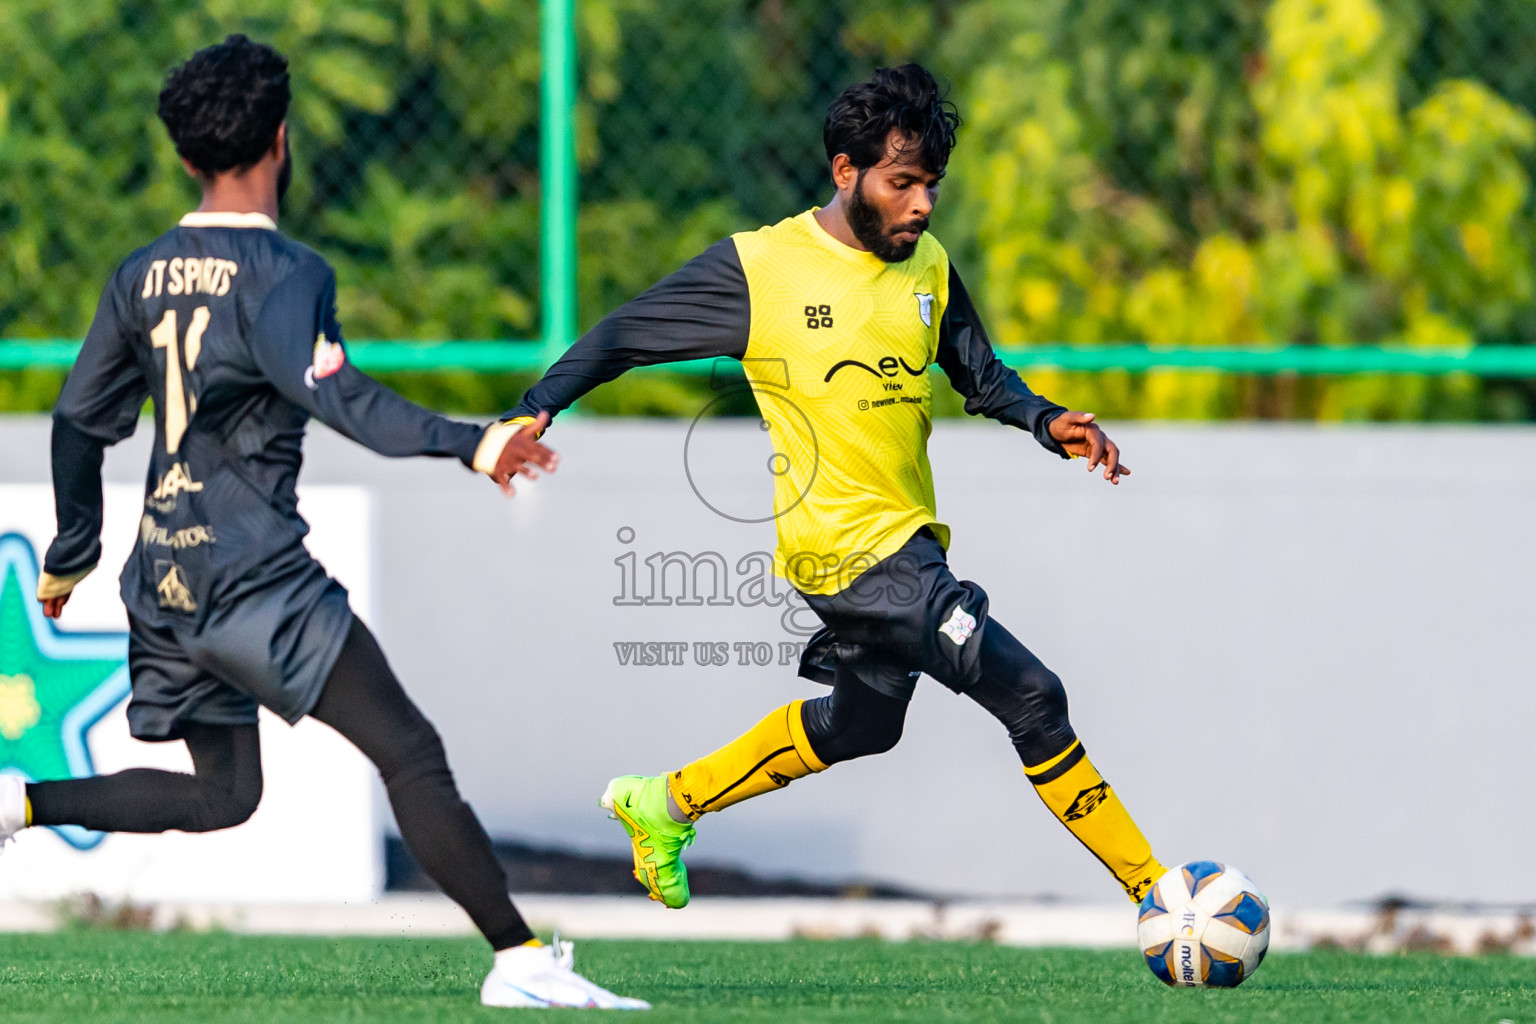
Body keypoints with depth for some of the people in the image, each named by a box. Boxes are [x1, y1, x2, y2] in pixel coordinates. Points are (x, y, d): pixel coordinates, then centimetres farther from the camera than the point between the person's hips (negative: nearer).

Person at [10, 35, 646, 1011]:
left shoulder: (143, 276, 12)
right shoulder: (284, 272, -10)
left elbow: (79, 423, 17)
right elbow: (330, 390, -28)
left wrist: (72, 558, 29)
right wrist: (468, 444, -36)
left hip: (165, 582, 8)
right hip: (254, 573, -8)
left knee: (220, 796, 20)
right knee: (411, 754, -10)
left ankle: (20, 803, 7)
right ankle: (520, 957, -17)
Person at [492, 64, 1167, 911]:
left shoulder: (927, 267, 6)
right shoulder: (760, 269, -11)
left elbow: (982, 379, 13)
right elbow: (624, 337, -4)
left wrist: (1048, 422, -7)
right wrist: (533, 411, -14)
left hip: (909, 539, 8)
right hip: (844, 545, -8)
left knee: (862, 724, 27)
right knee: (1030, 696, -15)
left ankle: (664, 804, 43)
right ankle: (1153, 890, -7)